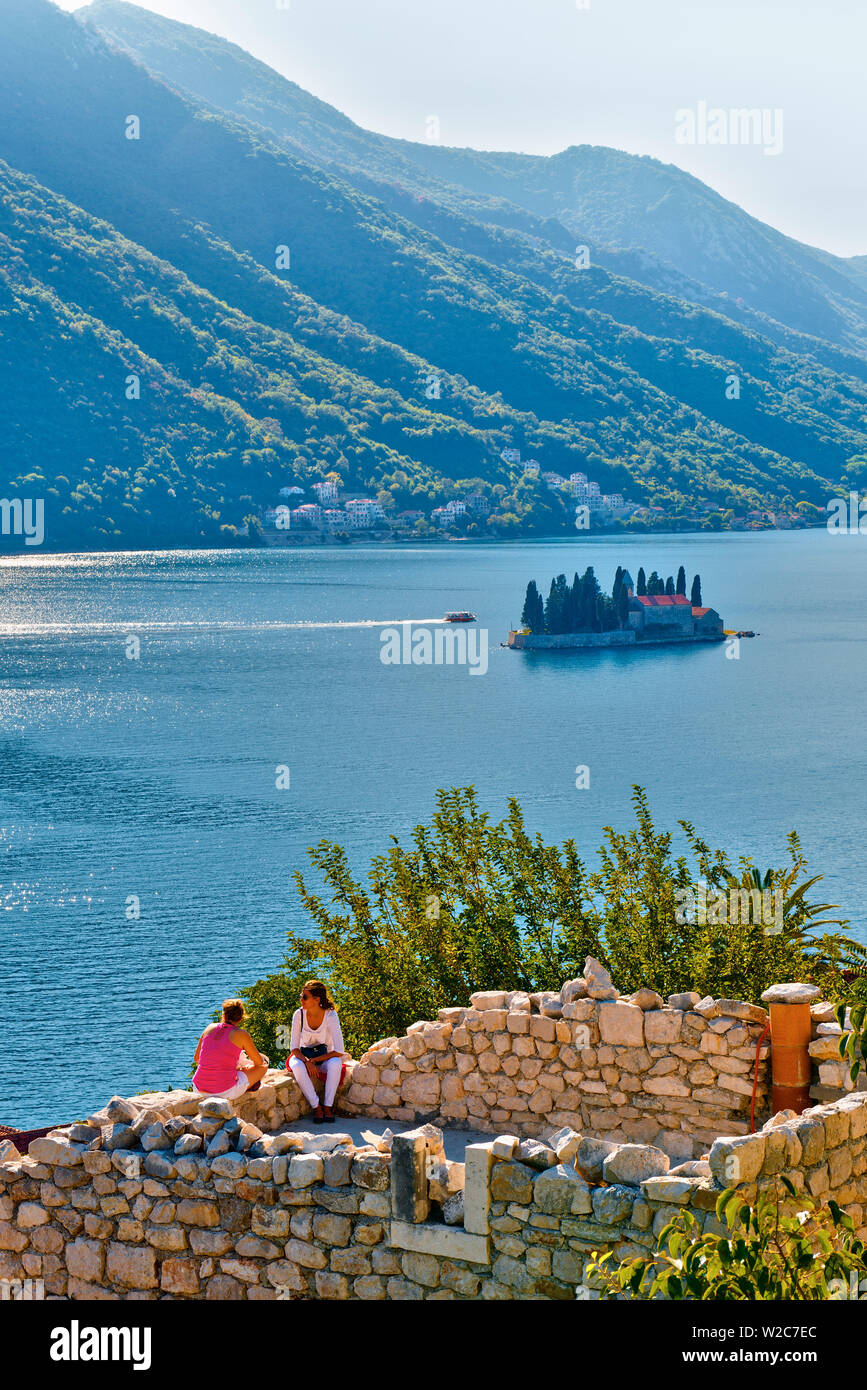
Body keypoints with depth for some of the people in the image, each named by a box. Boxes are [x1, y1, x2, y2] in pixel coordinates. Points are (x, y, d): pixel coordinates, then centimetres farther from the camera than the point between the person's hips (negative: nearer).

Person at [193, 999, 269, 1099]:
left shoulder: (210, 1028, 6)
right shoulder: (242, 1034, -6)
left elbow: (196, 1058, 18)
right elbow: (259, 1062, 7)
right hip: (226, 1093, -5)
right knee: (264, 1066, 20)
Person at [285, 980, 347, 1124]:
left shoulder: (330, 1016, -17)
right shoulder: (299, 1015, -11)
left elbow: (339, 1051, -19)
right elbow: (294, 1047, -9)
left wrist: (314, 1060, -19)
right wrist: (307, 1062, -26)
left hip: (324, 1056, -1)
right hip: (303, 1056, 1)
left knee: (335, 1063, -36)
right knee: (297, 1067, -34)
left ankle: (328, 1106, -25)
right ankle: (316, 1107, -24)